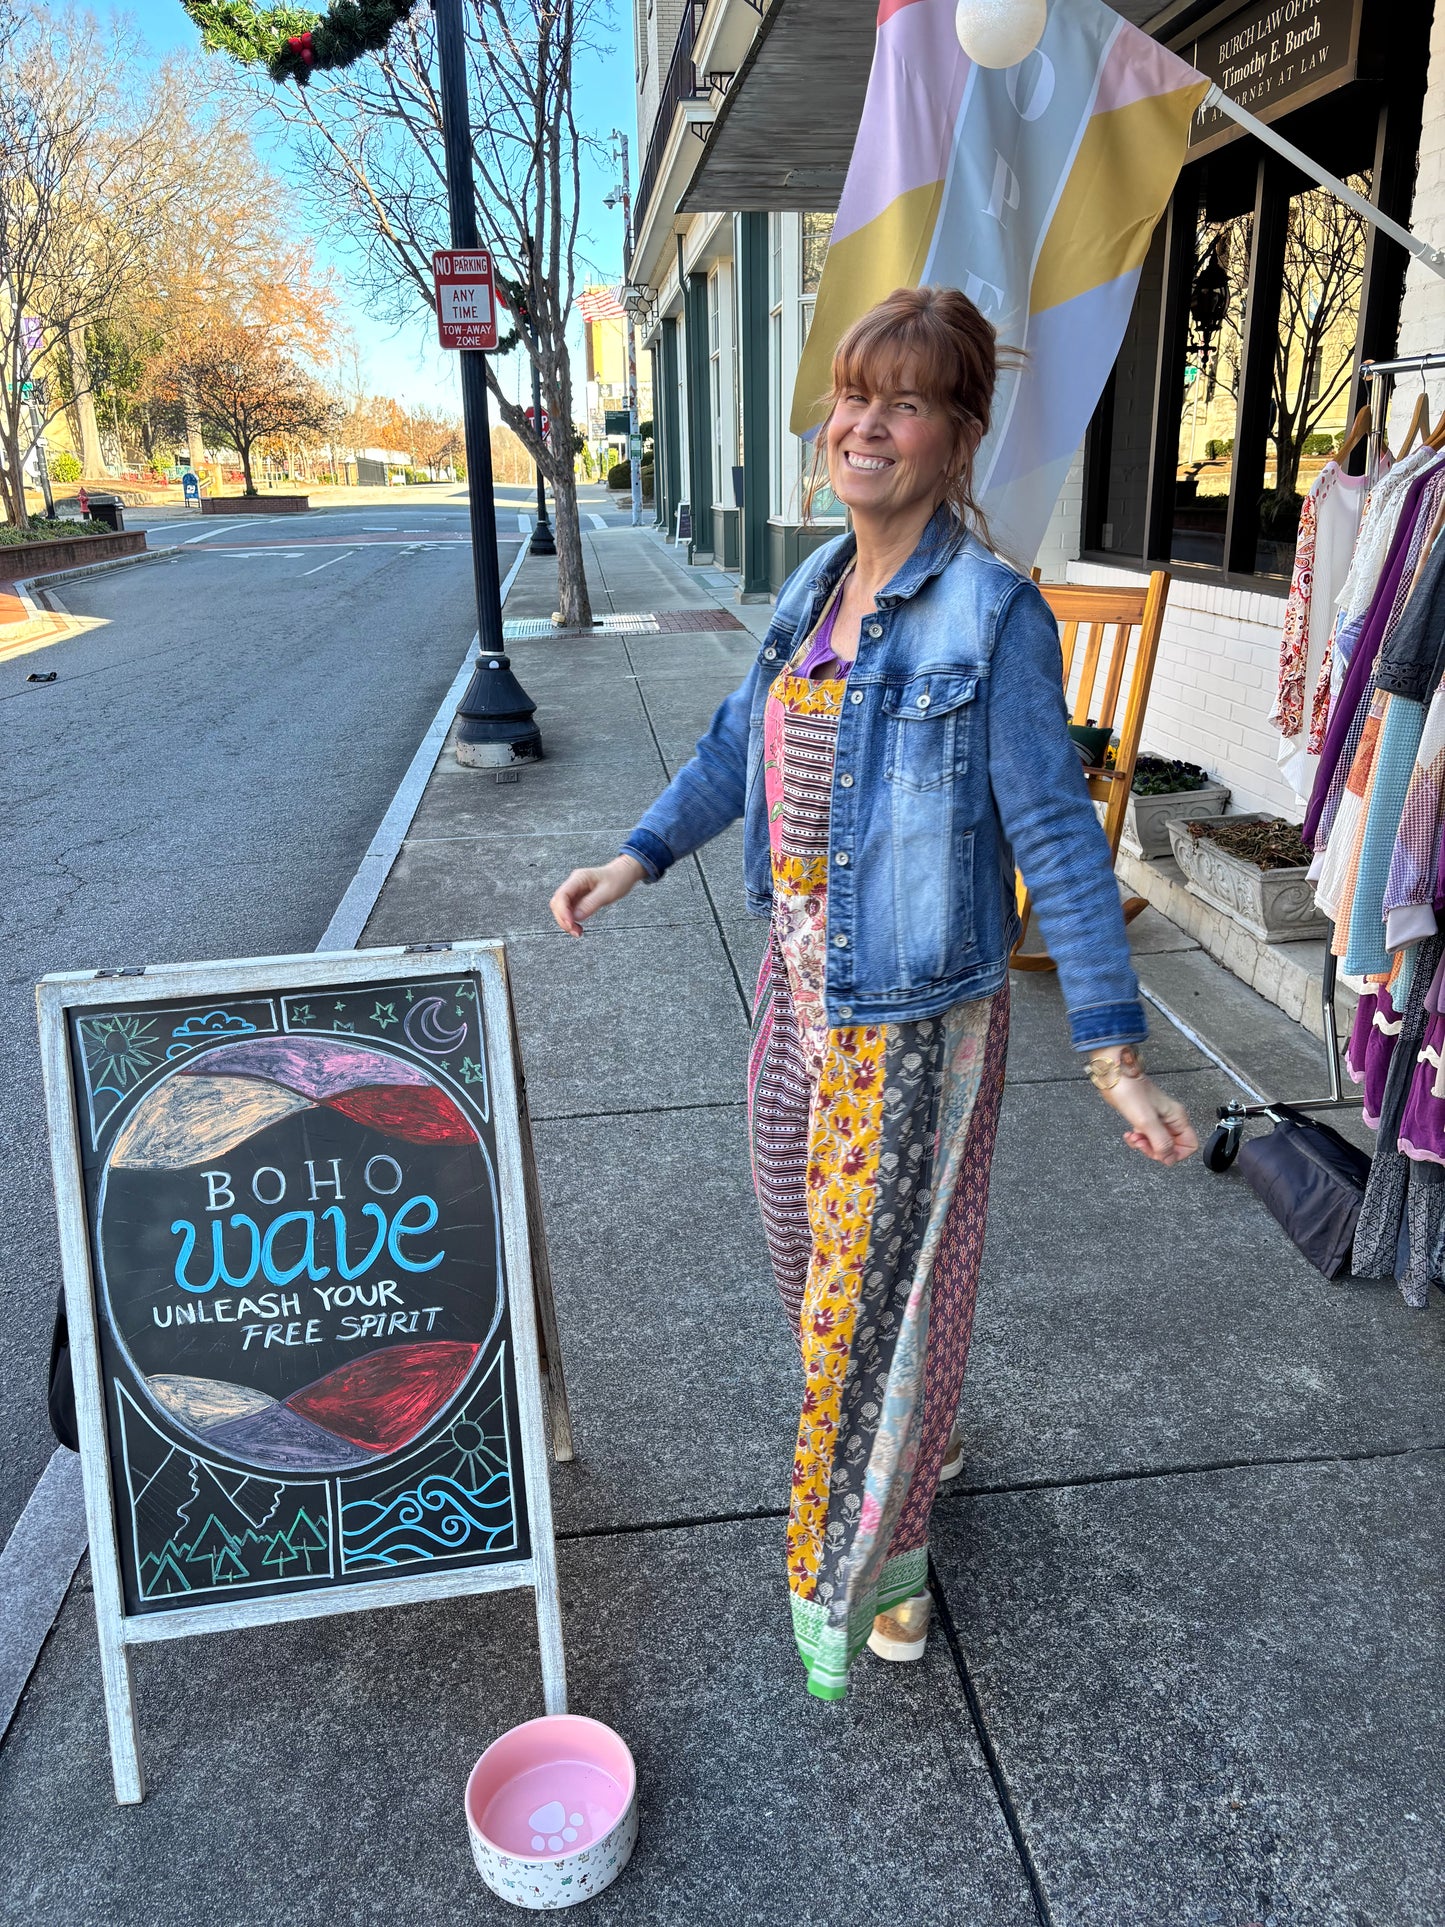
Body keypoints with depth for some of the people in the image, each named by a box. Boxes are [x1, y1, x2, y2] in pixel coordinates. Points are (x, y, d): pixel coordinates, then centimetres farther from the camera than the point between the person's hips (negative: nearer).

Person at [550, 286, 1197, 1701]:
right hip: (802, 989, 7)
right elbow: (738, 749, 16)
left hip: (912, 1020, -7)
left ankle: (868, 1556, 34)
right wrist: (636, 860, 7)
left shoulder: (991, 615, -17)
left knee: (879, 1283, 8)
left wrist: (1115, 1055, -19)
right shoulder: (814, 590, 5)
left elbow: (1055, 835, -17)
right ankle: (913, 1436, 52)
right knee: (816, 1246, 22)